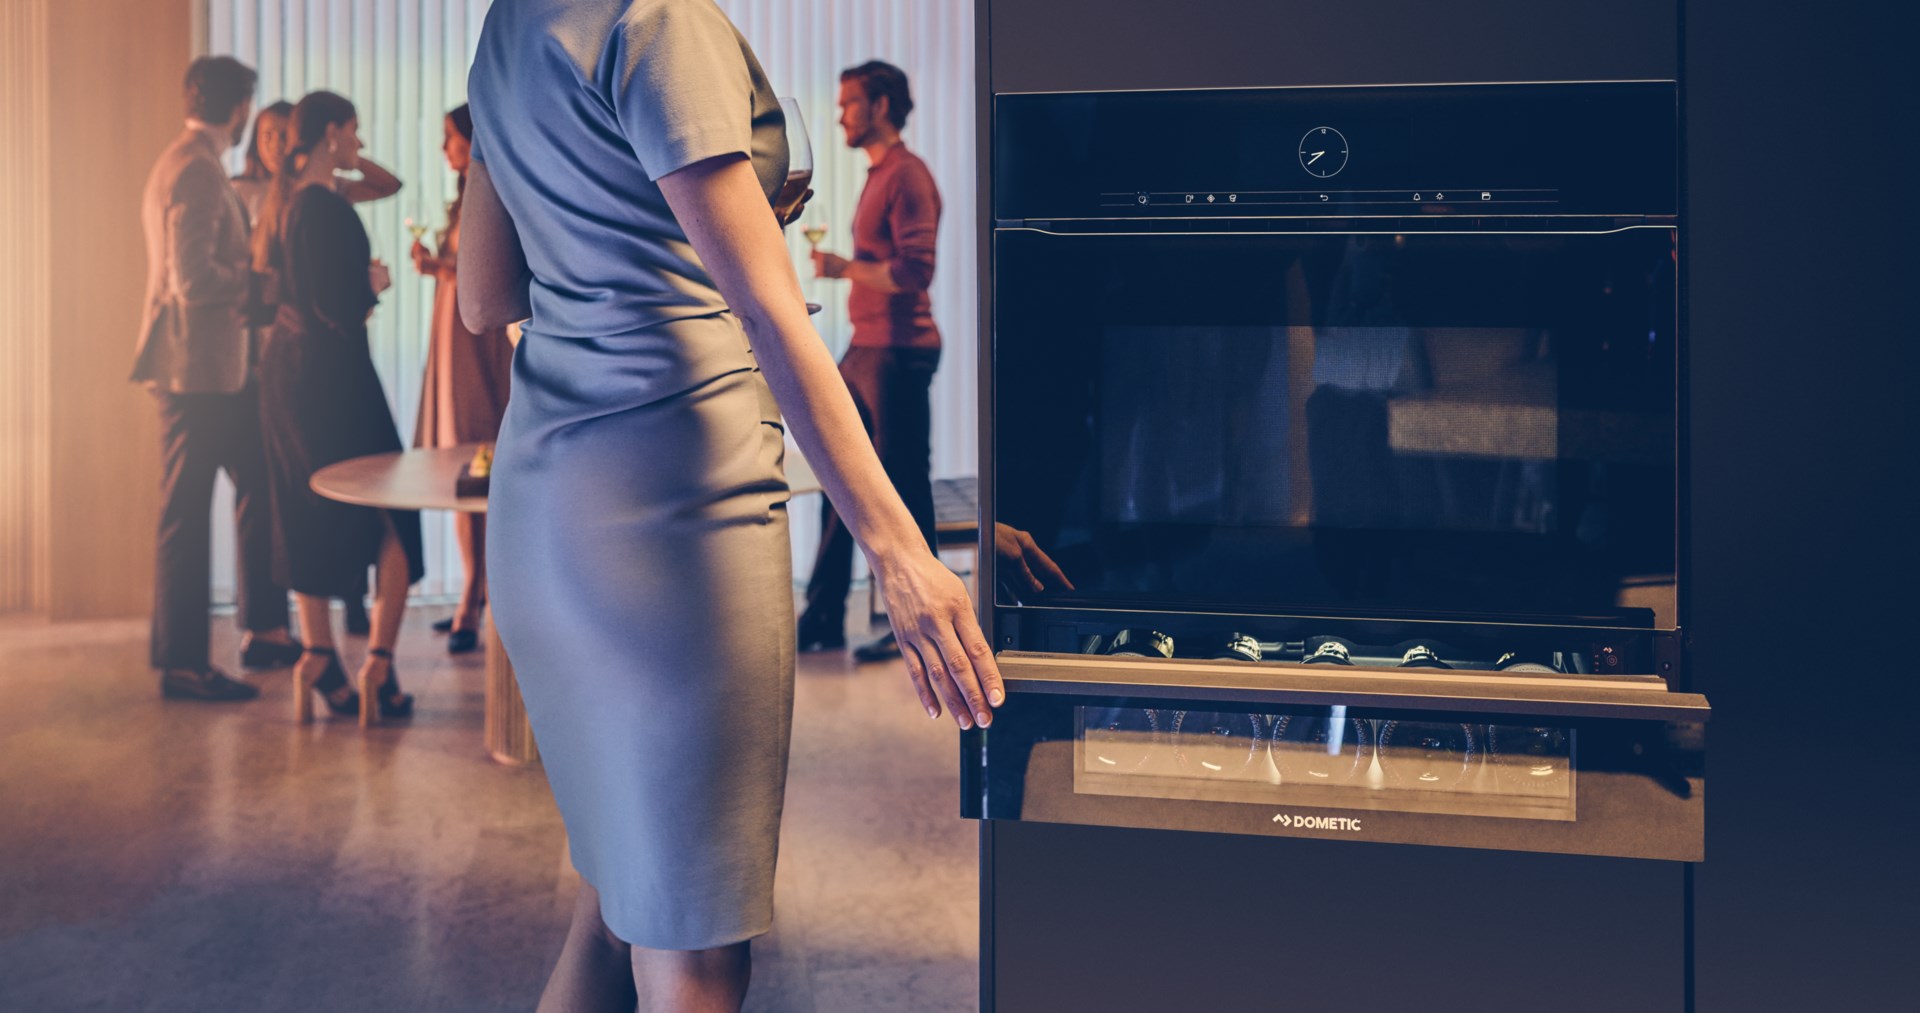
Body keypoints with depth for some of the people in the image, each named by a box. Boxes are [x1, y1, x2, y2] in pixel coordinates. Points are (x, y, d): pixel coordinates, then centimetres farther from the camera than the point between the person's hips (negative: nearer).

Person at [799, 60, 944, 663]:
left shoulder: (907, 176, -12)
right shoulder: (877, 175, 17)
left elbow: (915, 271, -21)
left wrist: (843, 268, -15)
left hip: (898, 353, -10)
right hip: (864, 351, 10)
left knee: (904, 489, -3)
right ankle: (823, 618, 19)